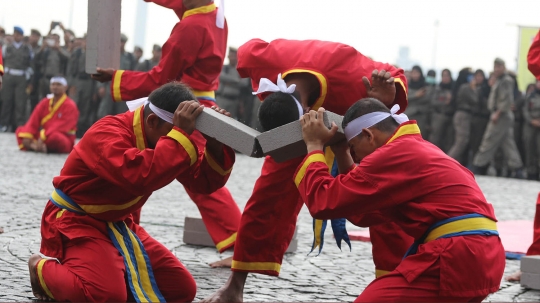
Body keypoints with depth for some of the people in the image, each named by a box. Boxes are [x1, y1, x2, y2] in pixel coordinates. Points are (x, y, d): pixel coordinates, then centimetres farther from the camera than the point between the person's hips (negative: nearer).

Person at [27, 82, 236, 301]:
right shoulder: (108, 132, -26)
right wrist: (181, 135, -43)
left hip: (118, 225, 8)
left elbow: (205, 181, -2)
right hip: (75, 222, -8)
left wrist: (215, 144, -21)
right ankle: (43, 268, -2)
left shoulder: (166, 140, -1)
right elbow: (139, 176, -47)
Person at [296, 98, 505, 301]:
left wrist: (314, 145, 6)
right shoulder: (419, 150, 24)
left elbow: (323, 202, -7)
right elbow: (364, 214, 27)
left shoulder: (395, 155, -7)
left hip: (456, 259, -11)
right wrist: (342, 155, 24)